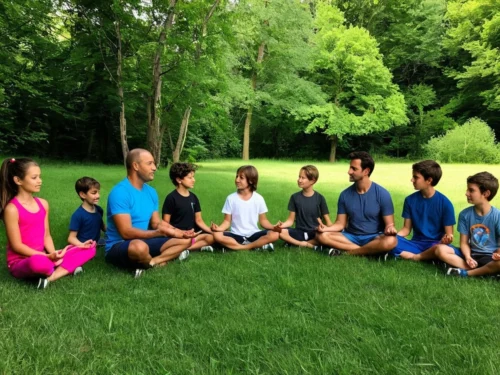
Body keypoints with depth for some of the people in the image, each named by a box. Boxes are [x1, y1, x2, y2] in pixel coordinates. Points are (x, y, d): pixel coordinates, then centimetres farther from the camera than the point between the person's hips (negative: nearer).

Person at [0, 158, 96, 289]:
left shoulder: (43, 204, 5)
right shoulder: (12, 209, -14)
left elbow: (46, 235, 7)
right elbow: (16, 245, -15)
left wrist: (54, 255, -11)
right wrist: (48, 257, -20)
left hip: (42, 257, 7)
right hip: (20, 262, -7)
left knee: (90, 248, -6)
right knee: (38, 262, -44)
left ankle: (51, 276, -20)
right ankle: (66, 268, -11)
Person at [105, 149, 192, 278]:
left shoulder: (151, 191, 5)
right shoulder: (120, 192, -19)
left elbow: (157, 223, 8)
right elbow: (126, 232, -24)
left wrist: (179, 232, -9)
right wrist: (161, 232, -27)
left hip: (144, 241, 8)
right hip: (118, 247, -8)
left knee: (185, 240, 2)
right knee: (139, 246, -41)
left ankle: (151, 262, -17)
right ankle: (162, 259, -7)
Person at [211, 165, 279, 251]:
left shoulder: (258, 198, 0)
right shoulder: (231, 198, -2)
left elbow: (263, 220, 5)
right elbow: (227, 221, -1)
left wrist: (273, 227, -15)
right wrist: (219, 228, -22)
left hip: (253, 234, 1)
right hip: (236, 235, 0)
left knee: (275, 235, -27)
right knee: (217, 235, -30)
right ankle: (258, 245, -25)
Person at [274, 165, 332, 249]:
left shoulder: (320, 198, -1)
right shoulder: (295, 197, 3)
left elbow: (327, 221, 0)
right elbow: (291, 220, 2)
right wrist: (283, 225, -20)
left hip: (315, 233, -1)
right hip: (299, 232, 1)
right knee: (281, 231, -27)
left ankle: (293, 242, -18)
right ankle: (311, 245, -22)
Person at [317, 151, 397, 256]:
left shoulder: (382, 194, -9)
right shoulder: (345, 195, 0)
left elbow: (389, 224, -6)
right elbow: (340, 223, 2)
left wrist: (390, 229, -31)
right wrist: (326, 228, -19)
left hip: (374, 238, -2)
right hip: (351, 237, 3)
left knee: (390, 241, -37)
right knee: (322, 235, -23)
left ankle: (347, 252, -19)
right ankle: (368, 251, -20)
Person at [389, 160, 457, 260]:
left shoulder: (445, 203, -7)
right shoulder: (410, 200, 2)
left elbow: (448, 233, -3)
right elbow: (407, 228, 7)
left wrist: (446, 238, -27)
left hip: (436, 244, -2)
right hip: (416, 243, 2)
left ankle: (416, 257, -13)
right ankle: (430, 257, -20)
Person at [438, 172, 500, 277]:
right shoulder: (465, 214, -2)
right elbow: (464, 243, -1)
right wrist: (468, 257, -20)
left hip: (490, 257, -3)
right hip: (472, 254, 3)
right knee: (441, 249, -22)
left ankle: (466, 273, -21)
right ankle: (481, 270, -23)